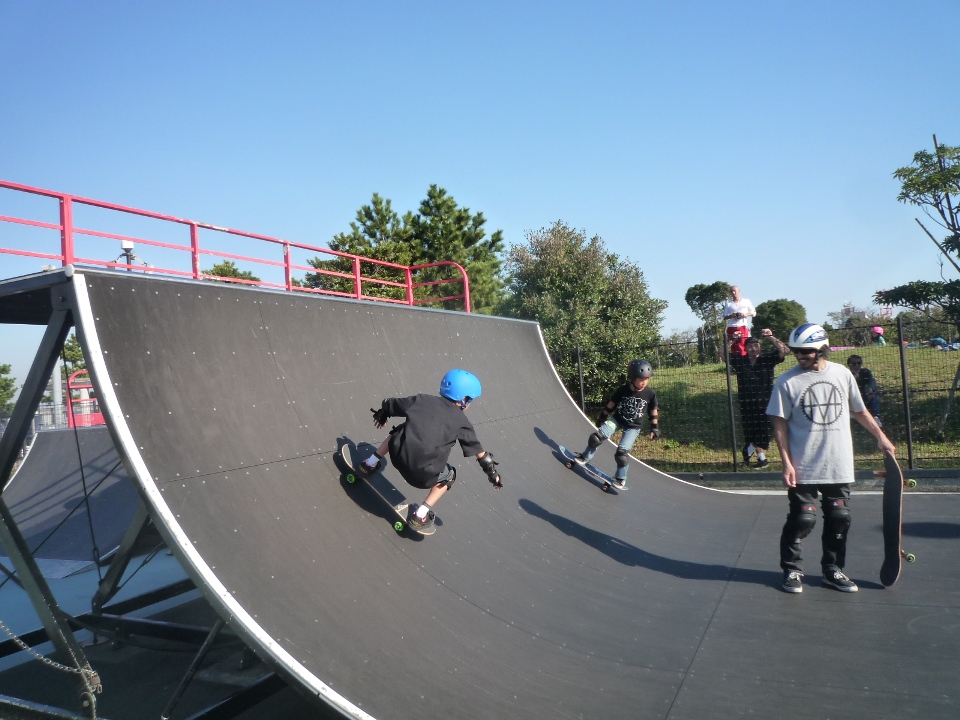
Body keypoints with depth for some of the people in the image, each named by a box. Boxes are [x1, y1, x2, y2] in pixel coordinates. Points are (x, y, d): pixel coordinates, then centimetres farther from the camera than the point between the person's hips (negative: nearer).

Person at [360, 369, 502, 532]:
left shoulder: (421, 400, 12)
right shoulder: (462, 423, 7)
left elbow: (389, 405, 22)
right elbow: (480, 453, 13)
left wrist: (381, 414, 44)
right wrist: (492, 472, 26)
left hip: (397, 455, 3)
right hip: (423, 474, -3)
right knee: (447, 476, 29)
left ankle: (370, 464, 39)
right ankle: (421, 515, 21)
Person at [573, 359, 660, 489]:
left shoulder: (650, 394, -16)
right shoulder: (622, 390, -15)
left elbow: (654, 412, -1)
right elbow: (610, 406, -1)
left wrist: (655, 428, 1)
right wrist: (601, 420, 6)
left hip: (634, 426, -2)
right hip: (617, 419, 2)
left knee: (621, 452, -13)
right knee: (596, 437, -13)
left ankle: (621, 479, 9)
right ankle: (585, 457, 13)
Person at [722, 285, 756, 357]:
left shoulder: (746, 301, 10)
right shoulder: (728, 303, 11)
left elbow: (754, 313, 13)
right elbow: (724, 317, 11)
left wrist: (746, 314, -6)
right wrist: (731, 316, -9)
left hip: (743, 327, -1)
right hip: (731, 328, 1)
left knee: (744, 346, -9)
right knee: (733, 347, -3)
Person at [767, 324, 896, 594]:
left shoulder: (842, 374, 4)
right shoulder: (787, 381, -6)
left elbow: (859, 411, 17)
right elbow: (780, 424, -5)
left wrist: (880, 436, 13)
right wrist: (787, 463, -10)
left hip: (839, 467, 4)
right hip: (803, 468, -3)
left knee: (839, 519, 9)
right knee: (802, 520, -2)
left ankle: (832, 570, 25)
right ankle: (791, 570, 16)